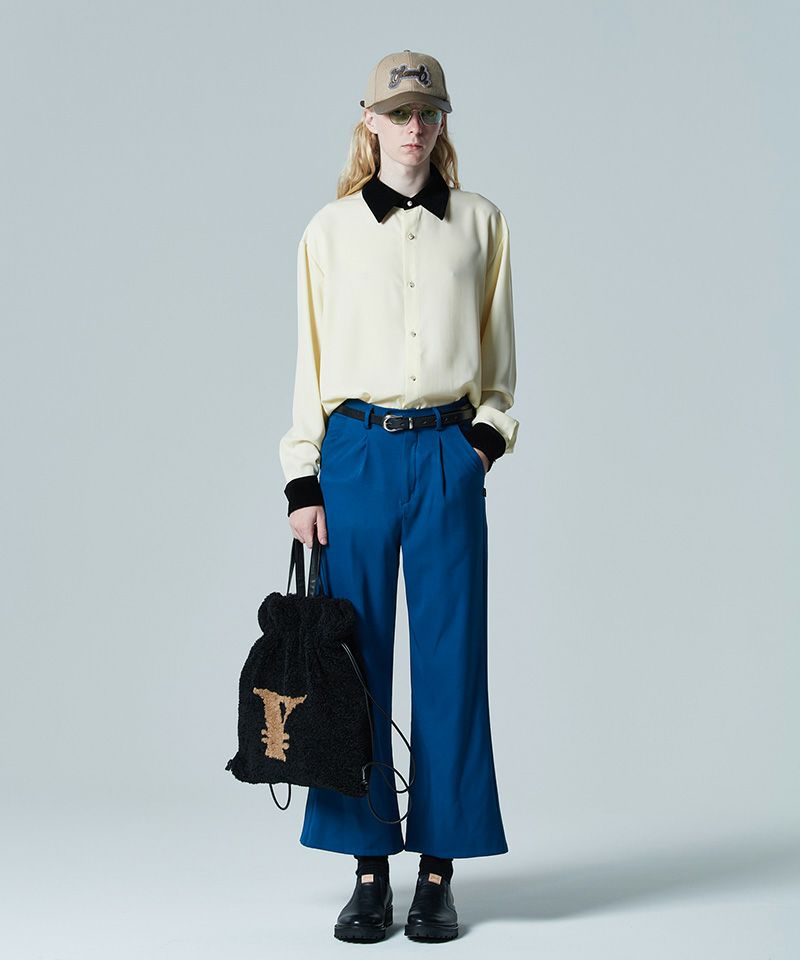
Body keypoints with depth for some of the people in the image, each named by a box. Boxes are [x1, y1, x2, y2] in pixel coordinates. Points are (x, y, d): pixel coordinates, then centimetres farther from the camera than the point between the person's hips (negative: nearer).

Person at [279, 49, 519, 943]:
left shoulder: (481, 224, 9)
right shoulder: (329, 230, 7)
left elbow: (498, 355, 14)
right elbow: (309, 362, 6)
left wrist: (488, 436, -1)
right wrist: (302, 481, 0)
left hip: (448, 454, 0)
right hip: (355, 454, 0)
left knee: (449, 659, 1)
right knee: (354, 659, 1)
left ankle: (437, 874, 11)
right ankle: (369, 873, 12)